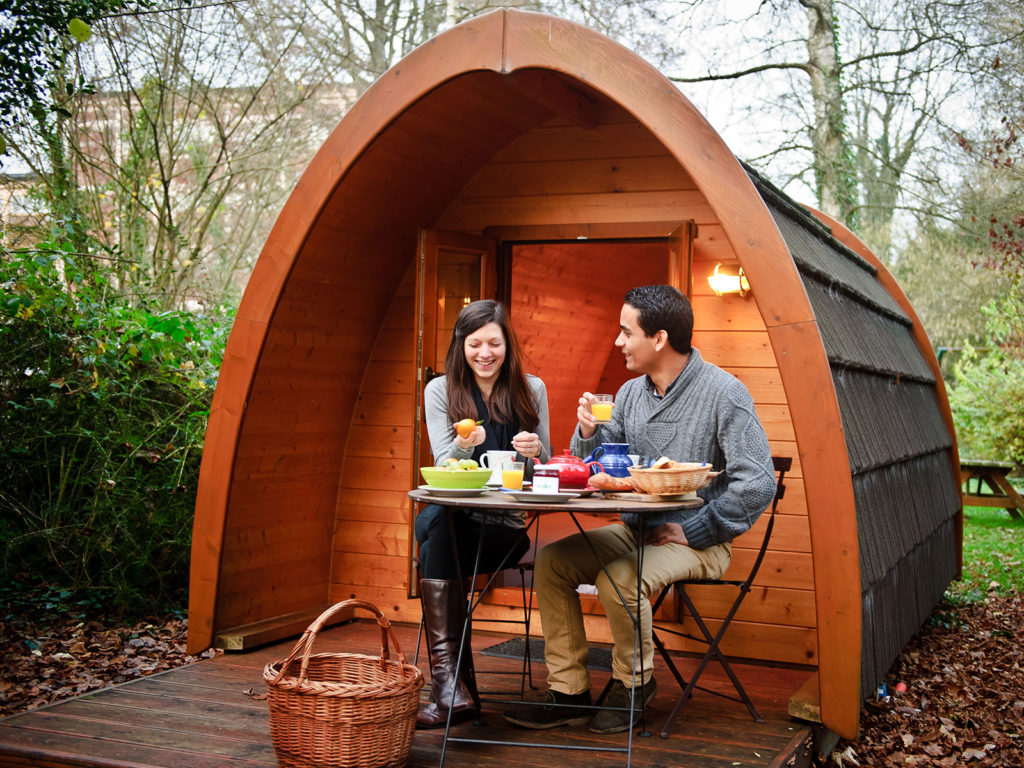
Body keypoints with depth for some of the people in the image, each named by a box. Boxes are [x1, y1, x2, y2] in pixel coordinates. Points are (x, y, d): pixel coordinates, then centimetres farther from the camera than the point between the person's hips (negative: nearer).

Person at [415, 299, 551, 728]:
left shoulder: (531, 389, 9)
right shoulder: (440, 391, 8)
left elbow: (545, 468, 11)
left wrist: (535, 451, -14)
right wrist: (464, 444, -23)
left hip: (509, 525, -1)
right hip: (455, 518, 1)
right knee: (433, 520, -36)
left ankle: (449, 680, -38)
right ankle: (454, 686, -41)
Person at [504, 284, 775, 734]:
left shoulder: (723, 394, -15)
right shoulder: (630, 393, 7)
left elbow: (756, 483, -20)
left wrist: (693, 532, -18)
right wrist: (589, 433, -10)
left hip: (696, 541, -7)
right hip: (634, 529, 7)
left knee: (618, 579, -31)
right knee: (551, 562, -7)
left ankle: (634, 684, -3)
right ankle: (568, 692, 0)